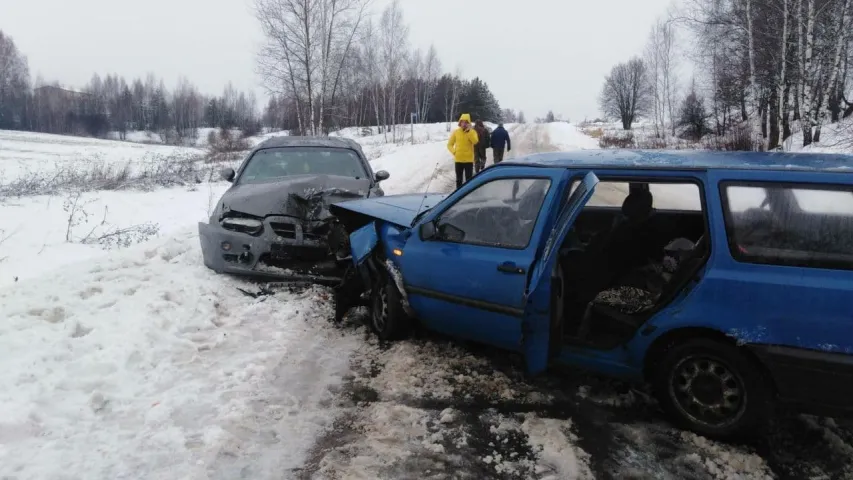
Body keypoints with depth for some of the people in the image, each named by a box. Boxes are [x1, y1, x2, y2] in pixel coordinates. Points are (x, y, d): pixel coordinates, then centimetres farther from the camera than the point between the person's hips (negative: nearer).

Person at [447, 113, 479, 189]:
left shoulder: (472, 132, -1)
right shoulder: (456, 132, 2)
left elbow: (475, 141, -20)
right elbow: (449, 144, 7)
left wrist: (468, 131, -22)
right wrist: (454, 151, -10)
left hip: (469, 160, -1)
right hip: (458, 159, 1)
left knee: (469, 179, 2)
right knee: (459, 179, 10)